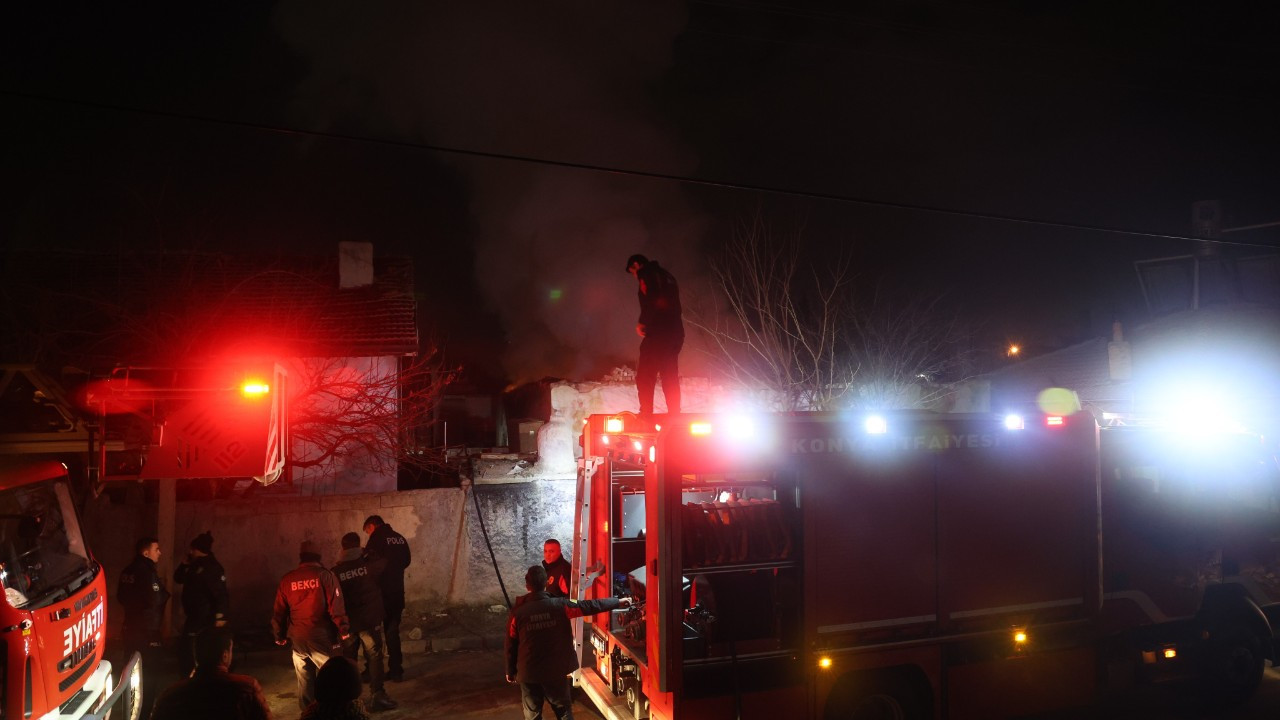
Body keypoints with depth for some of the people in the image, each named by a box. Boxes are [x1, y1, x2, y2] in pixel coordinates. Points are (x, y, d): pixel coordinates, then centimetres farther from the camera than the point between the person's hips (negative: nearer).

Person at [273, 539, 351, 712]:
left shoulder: (287, 579, 4)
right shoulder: (325, 575, -8)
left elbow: (279, 611, 9)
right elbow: (336, 607, -12)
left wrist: (279, 635, 22)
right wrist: (344, 630, -4)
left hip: (298, 637, 4)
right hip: (321, 636, -4)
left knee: (304, 680, 15)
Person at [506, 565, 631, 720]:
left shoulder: (517, 612, -12)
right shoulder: (560, 605, -13)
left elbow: (511, 645, -3)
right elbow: (590, 606, -7)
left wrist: (510, 671, 12)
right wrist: (618, 601, 3)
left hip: (528, 673, 0)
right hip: (556, 671, 0)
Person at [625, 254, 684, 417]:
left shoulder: (646, 273, 1)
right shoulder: (667, 275, 25)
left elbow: (649, 300, -15)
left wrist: (642, 323, -5)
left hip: (658, 332, -8)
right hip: (676, 331, 8)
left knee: (645, 376, -6)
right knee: (670, 376, 12)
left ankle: (646, 414, -13)